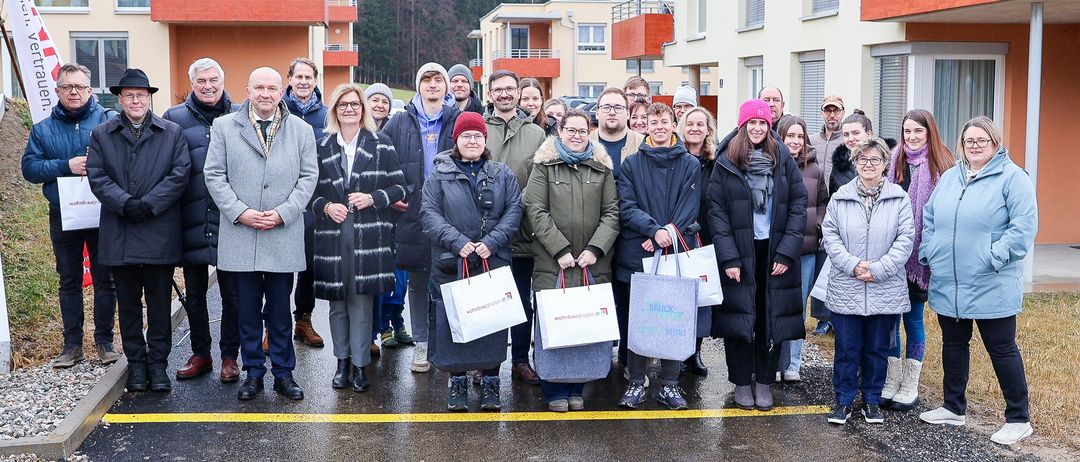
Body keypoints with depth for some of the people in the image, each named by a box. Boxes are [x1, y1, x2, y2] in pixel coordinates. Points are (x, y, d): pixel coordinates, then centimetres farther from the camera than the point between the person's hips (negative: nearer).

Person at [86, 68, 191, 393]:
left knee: (160, 302, 4)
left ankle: (158, 363, 14)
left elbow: (180, 173, -4)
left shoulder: (172, 133, 7)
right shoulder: (102, 135, 10)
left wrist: (148, 204, -14)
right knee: (128, 302, 9)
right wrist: (125, 203, -15)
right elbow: (97, 177, 0)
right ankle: (136, 363, 19)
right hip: (119, 234, 1)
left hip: (160, 233, -1)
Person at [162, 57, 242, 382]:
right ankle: (200, 354, 25)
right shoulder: (175, 118, 5)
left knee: (231, 293, 5)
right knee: (194, 294, 12)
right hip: (191, 222, 1)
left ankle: (230, 356, 17)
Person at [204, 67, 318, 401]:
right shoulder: (224, 127, 6)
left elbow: (309, 176, 4)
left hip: (284, 235, 0)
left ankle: (283, 373, 16)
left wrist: (283, 213, -8)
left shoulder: (301, 130, 7)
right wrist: (240, 212, -9)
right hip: (240, 234, 0)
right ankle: (253, 372, 18)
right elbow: (214, 174, 2)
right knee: (247, 308, 6)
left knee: (280, 310, 6)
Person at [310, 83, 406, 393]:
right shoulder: (322, 147, 9)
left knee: (362, 301, -2)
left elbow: (398, 186, 5)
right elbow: (311, 189, 13)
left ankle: (359, 364, 8)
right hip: (332, 234, 2)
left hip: (368, 236, -2)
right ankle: (342, 361, 20)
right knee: (337, 303, 7)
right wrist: (326, 207, -6)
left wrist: (372, 198, -11)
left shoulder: (380, 145, 5)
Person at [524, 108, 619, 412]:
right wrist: (560, 249, -11)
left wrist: (596, 249, -7)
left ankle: (576, 389, 18)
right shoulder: (544, 165, 4)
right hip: (552, 262, -2)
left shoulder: (602, 167, 11)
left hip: (593, 263, 2)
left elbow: (611, 213, 7)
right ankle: (555, 391, 13)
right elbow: (535, 210, -3)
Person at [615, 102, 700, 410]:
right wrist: (654, 229, -17)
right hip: (636, 256, 0)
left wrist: (665, 236, -13)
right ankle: (636, 383, 14)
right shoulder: (632, 163, 7)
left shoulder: (690, 165, 7)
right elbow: (626, 206, -3)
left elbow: (688, 209, -1)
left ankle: (669, 384, 14)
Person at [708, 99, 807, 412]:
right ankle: (741, 382, 16)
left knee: (772, 316, 5)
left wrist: (786, 252, -7)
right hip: (738, 251, -1)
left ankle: (764, 381, 18)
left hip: (774, 252, 1)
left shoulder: (783, 159, 4)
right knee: (739, 315, 3)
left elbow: (798, 205, 2)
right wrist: (729, 257, -11)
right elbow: (716, 210, -4)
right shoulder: (726, 162, 0)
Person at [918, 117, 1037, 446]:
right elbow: (930, 218, 17)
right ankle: (953, 407, 30)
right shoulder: (949, 177, 12)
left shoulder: (1012, 177, -8)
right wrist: (928, 254, 5)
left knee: (1001, 349, 1)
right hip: (947, 284, 6)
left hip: (991, 287, -6)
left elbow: (1024, 225, -15)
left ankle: (1018, 418, 13)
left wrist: (995, 257, -19)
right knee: (953, 344, 16)